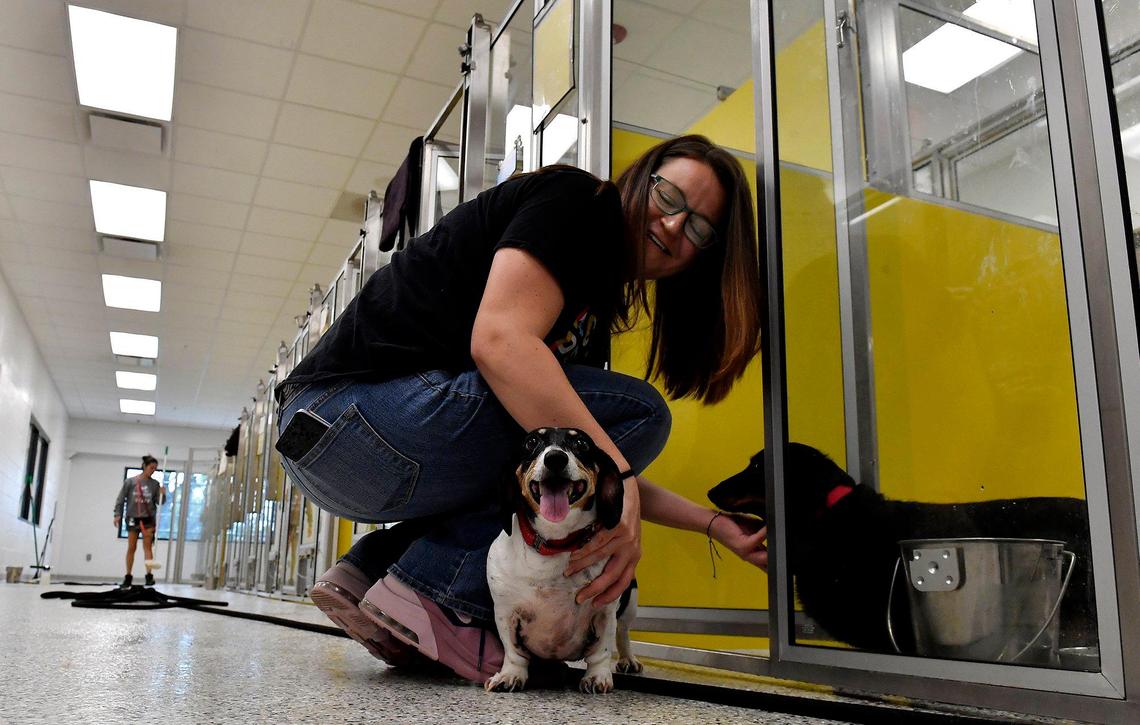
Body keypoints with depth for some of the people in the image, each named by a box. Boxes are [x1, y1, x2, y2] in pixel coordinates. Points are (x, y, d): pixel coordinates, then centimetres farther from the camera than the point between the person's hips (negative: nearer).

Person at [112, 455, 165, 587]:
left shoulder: (155, 484, 3)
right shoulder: (130, 482, -1)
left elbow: (159, 502, 3)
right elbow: (121, 499, 2)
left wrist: (162, 495, -17)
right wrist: (117, 514, -6)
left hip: (148, 518, 0)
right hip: (133, 518, 0)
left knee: (148, 546, -7)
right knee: (131, 548, 4)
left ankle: (149, 576, -11)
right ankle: (128, 577, 13)